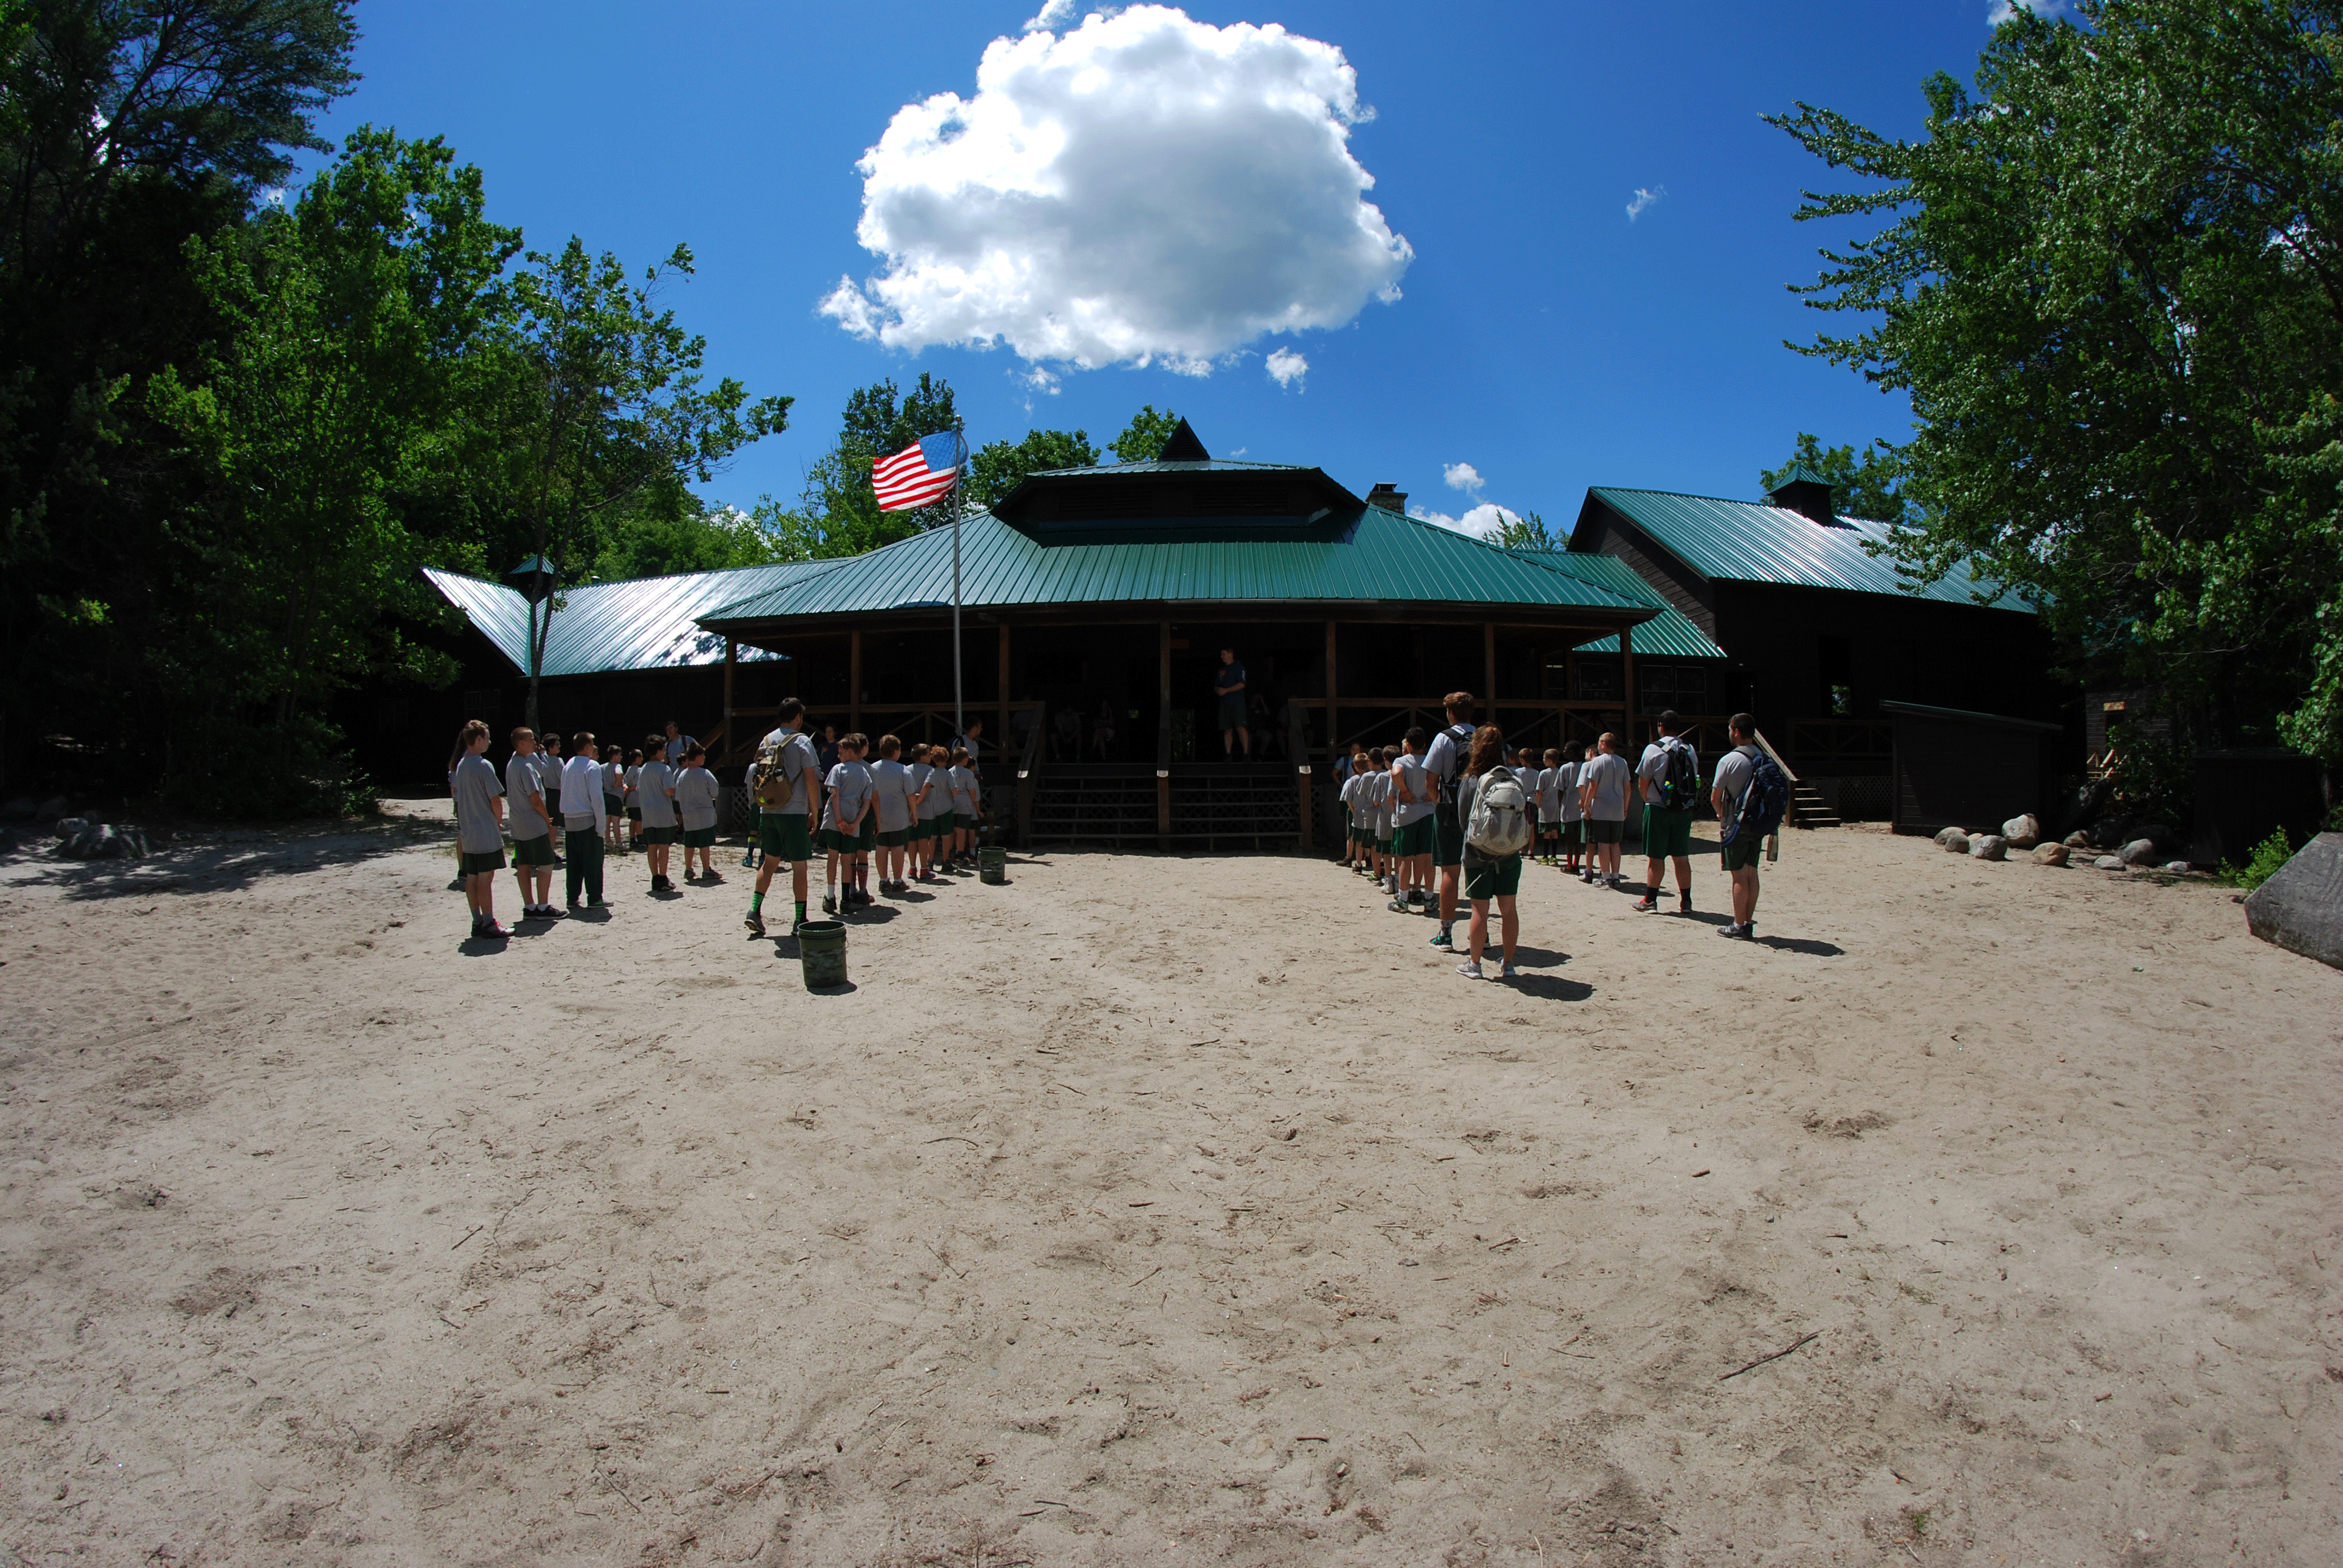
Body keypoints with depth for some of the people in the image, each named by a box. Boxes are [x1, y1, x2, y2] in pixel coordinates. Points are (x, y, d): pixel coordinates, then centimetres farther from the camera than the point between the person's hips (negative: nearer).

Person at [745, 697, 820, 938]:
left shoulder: (766, 740, 9)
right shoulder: (801, 742, -8)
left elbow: (758, 775, 13)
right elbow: (810, 779, -11)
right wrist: (814, 812, -2)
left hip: (768, 811, 5)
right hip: (794, 812, -5)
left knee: (769, 860, 17)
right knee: (799, 866, 2)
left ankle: (755, 911, 10)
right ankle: (800, 921, 5)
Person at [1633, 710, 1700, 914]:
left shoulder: (1654, 749, -10)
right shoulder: (1689, 749, 6)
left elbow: (1642, 783, -8)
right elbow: (1694, 780, 11)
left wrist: (1648, 801, 9)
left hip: (1659, 808, -4)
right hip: (1685, 808, 4)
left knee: (1656, 857, 1)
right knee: (1682, 856, 9)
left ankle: (1650, 900, 6)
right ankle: (1685, 901, 10)